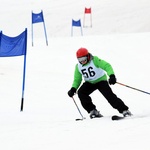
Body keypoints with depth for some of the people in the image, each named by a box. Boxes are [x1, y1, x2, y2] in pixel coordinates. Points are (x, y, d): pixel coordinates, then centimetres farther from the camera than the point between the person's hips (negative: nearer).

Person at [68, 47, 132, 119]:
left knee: (109, 94, -22)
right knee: (81, 92, -20)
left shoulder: (95, 60, -20)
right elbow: (77, 80, 3)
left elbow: (107, 66, -29)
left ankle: (124, 110, -17)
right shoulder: (78, 67, -5)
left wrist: (112, 76, -45)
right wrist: (73, 89, -15)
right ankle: (92, 111, -10)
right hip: (90, 83, 5)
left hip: (101, 80, -5)